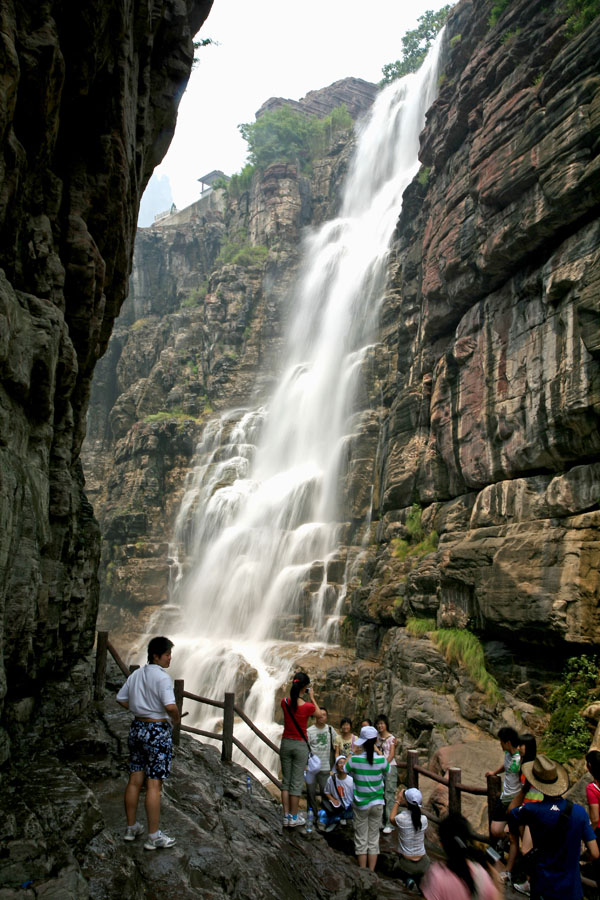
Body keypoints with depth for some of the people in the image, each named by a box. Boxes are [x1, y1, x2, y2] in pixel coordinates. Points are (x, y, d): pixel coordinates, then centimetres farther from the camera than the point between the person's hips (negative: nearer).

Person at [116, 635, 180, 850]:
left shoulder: (136, 674, 7)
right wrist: (176, 719, -8)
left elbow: (121, 699, 16)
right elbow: (170, 706, -28)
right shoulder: (162, 677, -18)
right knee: (154, 784, -1)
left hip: (137, 727, 8)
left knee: (135, 780, 16)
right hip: (157, 731, -8)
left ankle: (131, 828, 29)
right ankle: (154, 837, 8)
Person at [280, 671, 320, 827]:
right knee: (296, 782, 6)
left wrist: (296, 692, 10)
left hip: (286, 743, 4)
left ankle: (286, 816, 16)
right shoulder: (307, 706, -18)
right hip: (300, 745, -4)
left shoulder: (285, 702, -7)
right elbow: (318, 712, 3)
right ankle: (293, 818, 14)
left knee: (286, 781, 12)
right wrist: (311, 697, 9)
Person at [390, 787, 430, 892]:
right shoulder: (424, 819, -15)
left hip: (406, 865, -1)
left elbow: (391, 818, 2)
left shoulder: (402, 818, -21)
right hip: (422, 865, 1)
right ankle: (421, 879, 9)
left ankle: (408, 880, 2)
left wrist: (397, 801, 9)